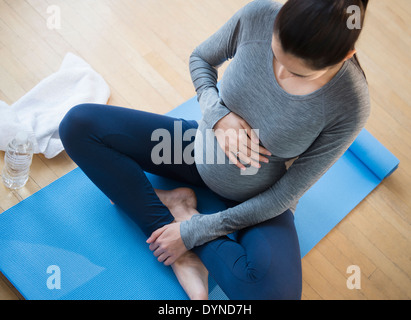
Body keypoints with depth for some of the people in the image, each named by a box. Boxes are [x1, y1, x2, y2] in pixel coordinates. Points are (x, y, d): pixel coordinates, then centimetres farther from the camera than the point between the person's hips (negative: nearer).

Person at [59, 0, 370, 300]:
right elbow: (201, 59, -1)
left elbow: (284, 196, -19)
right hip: (203, 148, 4)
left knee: (276, 291, -35)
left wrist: (192, 233, -17)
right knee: (78, 124, -10)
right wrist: (218, 116, -23)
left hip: (258, 200, -3)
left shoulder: (351, 107, -28)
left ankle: (180, 208, -10)